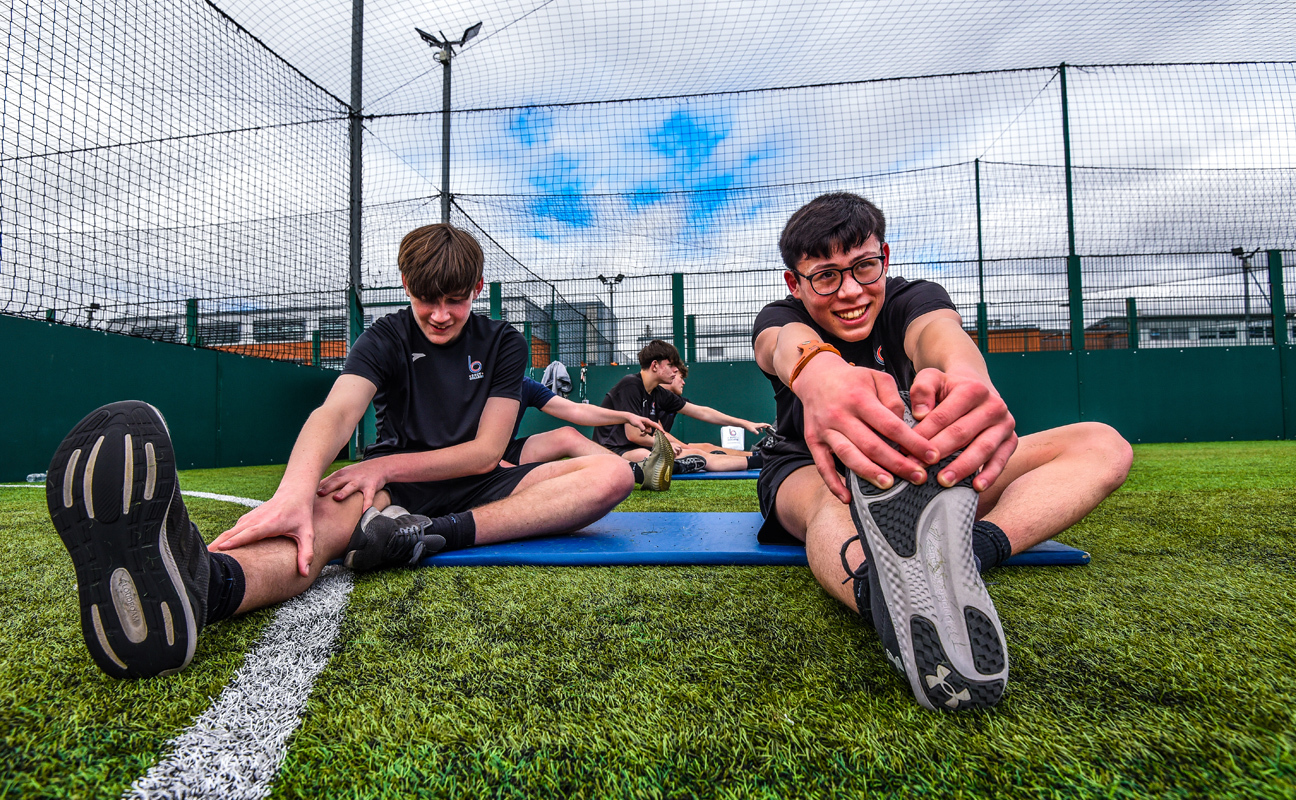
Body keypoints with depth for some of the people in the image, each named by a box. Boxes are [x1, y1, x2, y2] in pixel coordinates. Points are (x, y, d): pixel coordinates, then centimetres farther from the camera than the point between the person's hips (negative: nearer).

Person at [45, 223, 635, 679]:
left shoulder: (502, 343, 2)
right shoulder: (388, 338, -1)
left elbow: (485, 452, -6)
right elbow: (336, 411, -23)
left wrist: (387, 466, -17)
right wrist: (296, 489, -45)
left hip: (476, 489, 2)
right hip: (395, 492, -1)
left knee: (612, 474, -24)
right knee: (326, 512, -37)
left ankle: (437, 535, -39)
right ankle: (203, 581, -72)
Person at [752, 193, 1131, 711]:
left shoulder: (912, 298, -6)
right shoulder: (781, 317, -9)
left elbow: (937, 330, -32)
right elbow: (785, 341, -37)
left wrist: (965, 372, -60)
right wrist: (817, 369, -64)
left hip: (928, 475, 3)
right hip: (807, 471, -2)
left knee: (1102, 445, -14)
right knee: (835, 497, -41)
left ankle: (972, 547, -42)